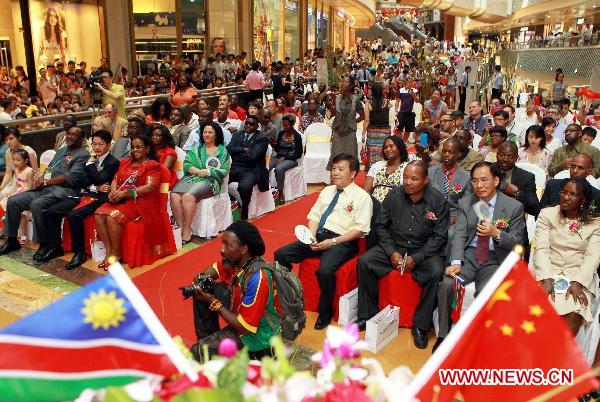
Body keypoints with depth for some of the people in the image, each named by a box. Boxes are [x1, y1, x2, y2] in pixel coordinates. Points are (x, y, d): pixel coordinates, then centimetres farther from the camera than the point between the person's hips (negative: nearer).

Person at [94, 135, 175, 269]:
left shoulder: (153, 165, 0)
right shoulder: (126, 162, 20)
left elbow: (150, 187, -13)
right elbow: (115, 179, 17)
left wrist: (125, 193, -18)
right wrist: (113, 191, -8)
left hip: (140, 202, -7)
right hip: (120, 199, 7)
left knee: (113, 217, -29)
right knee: (99, 214, -19)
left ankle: (116, 253, -12)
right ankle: (108, 251, -13)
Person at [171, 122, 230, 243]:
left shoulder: (222, 151, 11)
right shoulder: (196, 149, 22)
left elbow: (223, 171, 1)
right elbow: (186, 164, 10)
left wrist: (207, 172, -10)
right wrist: (197, 171, -9)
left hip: (209, 181, -4)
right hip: (191, 177, 4)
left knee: (188, 196, -33)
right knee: (174, 195, -27)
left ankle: (187, 230, -25)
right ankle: (180, 227, -24)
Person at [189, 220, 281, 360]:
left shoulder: (257, 279, -34)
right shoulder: (238, 259, -11)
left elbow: (245, 327, -28)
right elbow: (215, 269, 10)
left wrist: (213, 301, -21)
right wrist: (203, 278, -14)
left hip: (257, 332, -8)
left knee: (197, 354, -18)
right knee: (200, 292, 7)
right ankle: (207, 340, 19)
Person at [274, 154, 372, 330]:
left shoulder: (362, 196, -3)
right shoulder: (327, 191, 18)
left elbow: (360, 230, -10)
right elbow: (314, 216, 14)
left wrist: (332, 242, -17)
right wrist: (311, 237, -6)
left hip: (342, 242, -6)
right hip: (318, 236, 7)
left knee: (325, 270, -34)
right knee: (280, 255, -9)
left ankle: (325, 312, -6)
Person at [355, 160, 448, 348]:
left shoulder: (437, 200, -10)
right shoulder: (394, 195, -4)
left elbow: (440, 236, -8)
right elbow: (381, 226, 4)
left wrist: (416, 258, -18)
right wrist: (392, 252, -10)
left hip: (424, 251, -2)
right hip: (394, 246, 3)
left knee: (435, 273, -31)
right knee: (364, 261, -18)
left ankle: (420, 326, -13)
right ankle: (368, 315, -4)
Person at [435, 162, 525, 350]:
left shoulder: (514, 207, 0)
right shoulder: (465, 202, 7)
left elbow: (517, 242, 1)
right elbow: (459, 234, -2)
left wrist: (496, 233, -20)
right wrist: (456, 262, -18)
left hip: (495, 259, -2)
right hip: (469, 255, 2)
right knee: (446, 284, -24)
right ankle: (443, 335, -7)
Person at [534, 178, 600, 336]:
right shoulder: (547, 214, 5)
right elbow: (541, 249, -4)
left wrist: (578, 282, -19)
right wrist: (546, 279, -18)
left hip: (580, 277, 0)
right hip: (549, 272, 0)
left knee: (574, 314, -27)